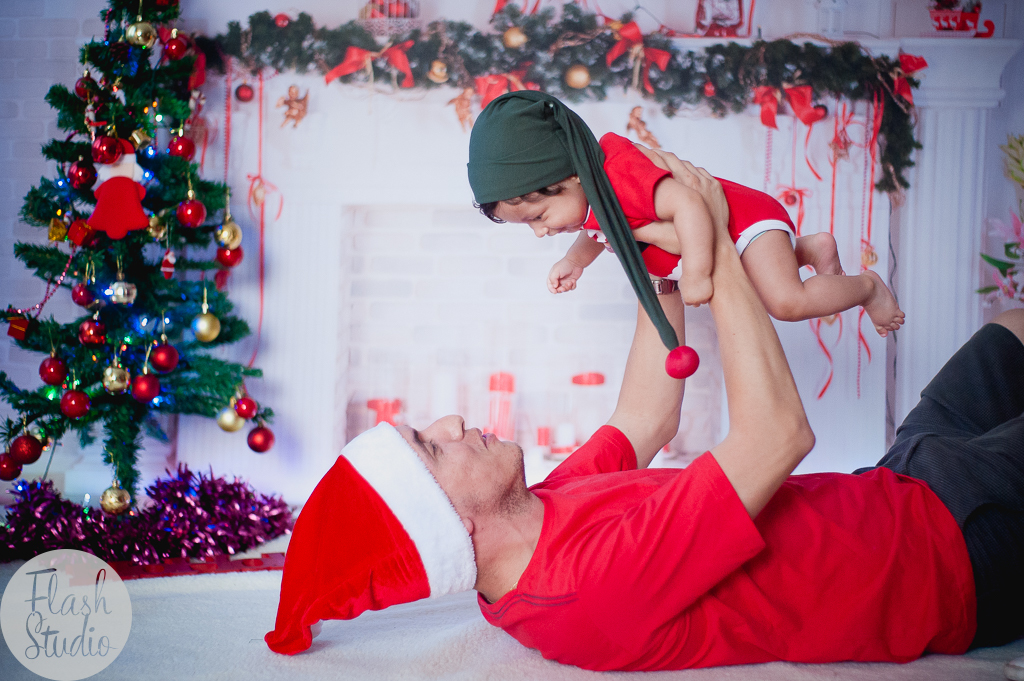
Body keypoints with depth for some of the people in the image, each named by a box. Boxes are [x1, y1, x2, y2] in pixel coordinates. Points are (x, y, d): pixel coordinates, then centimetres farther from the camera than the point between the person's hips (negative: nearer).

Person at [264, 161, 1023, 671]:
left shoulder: (536, 522, -8)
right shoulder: (600, 584, -38)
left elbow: (646, 419, 4)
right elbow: (777, 432, -39)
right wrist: (714, 246, -29)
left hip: (896, 492, 8)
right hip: (953, 547, -7)